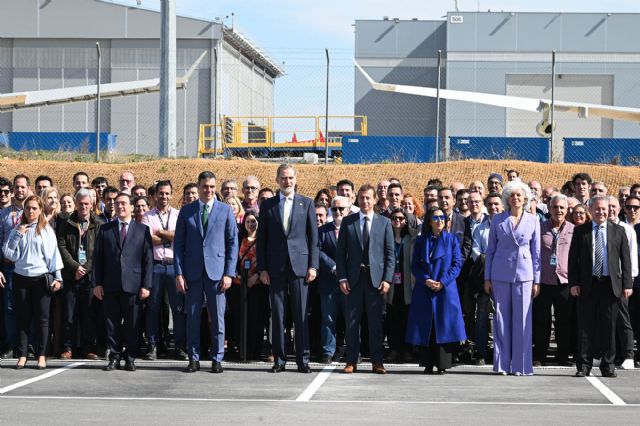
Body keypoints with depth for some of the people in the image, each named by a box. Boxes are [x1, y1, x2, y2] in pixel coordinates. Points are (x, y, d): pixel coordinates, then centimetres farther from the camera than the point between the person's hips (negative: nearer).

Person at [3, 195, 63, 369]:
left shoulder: (46, 230, 3)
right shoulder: (17, 230, 9)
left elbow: (53, 254, 0)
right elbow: (8, 253, 3)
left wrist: (57, 277, -6)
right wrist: (17, 236, -7)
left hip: (41, 277, -2)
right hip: (21, 277, 2)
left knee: (42, 318, 1)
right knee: (23, 317, 3)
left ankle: (41, 355, 7)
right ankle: (22, 355, 7)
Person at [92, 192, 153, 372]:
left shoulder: (142, 230, 7)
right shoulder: (105, 229, 11)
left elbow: (148, 259, 4)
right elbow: (97, 257, 8)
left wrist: (146, 285, -4)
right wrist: (96, 283, 0)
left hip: (132, 285, -1)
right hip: (110, 285, 1)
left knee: (132, 324, 2)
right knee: (112, 323, 4)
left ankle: (130, 358, 11)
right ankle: (114, 357, 11)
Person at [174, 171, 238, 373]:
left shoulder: (226, 210, 6)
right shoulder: (186, 211, 8)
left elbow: (233, 243, 4)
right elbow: (178, 243, 7)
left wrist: (229, 273, -3)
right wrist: (179, 273, -1)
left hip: (217, 272, -1)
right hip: (192, 272, 1)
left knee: (217, 318, 0)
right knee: (192, 318, 3)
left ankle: (217, 359, 8)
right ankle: (194, 359, 11)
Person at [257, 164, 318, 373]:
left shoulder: (306, 203, 8)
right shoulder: (268, 205, 9)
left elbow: (313, 237, 6)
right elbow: (261, 238, 8)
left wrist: (313, 266, -3)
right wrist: (262, 268, 1)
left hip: (299, 265, -1)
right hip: (276, 266, 1)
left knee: (301, 315, -1)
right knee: (277, 315, 2)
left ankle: (303, 360, 4)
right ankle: (279, 359, 8)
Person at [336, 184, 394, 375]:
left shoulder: (384, 222, 7)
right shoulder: (347, 222, 7)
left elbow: (390, 253, 4)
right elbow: (340, 251, 6)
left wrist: (387, 279, -5)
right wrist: (342, 277, -3)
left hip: (376, 278, 0)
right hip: (354, 278, 1)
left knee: (376, 322, 2)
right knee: (352, 321, 3)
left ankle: (377, 362, 7)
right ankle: (351, 361, 9)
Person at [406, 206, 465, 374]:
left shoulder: (451, 239, 7)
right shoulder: (421, 241, 10)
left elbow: (457, 264, 1)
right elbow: (415, 265, 6)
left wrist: (443, 282, -12)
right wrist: (425, 280, -12)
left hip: (446, 290, -1)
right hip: (424, 290, 1)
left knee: (444, 326, -5)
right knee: (426, 327, 0)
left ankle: (442, 365, -1)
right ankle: (428, 364, 6)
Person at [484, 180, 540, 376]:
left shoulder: (533, 220, 5)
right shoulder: (498, 220, 5)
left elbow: (536, 252, 6)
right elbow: (491, 250, 8)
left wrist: (536, 280, 2)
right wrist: (487, 278, 4)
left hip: (524, 273, 0)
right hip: (500, 273, 0)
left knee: (522, 319, -1)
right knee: (501, 318, 2)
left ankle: (521, 365, 5)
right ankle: (502, 364, 7)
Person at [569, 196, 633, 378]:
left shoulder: (618, 231, 8)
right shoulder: (580, 231, 6)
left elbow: (625, 259, 7)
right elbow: (573, 258, 4)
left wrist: (627, 284, 0)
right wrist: (574, 283, -5)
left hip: (610, 285, 1)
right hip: (587, 285, 0)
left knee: (608, 327, 4)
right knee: (585, 326, 2)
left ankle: (608, 365, 11)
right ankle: (583, 366, 7)